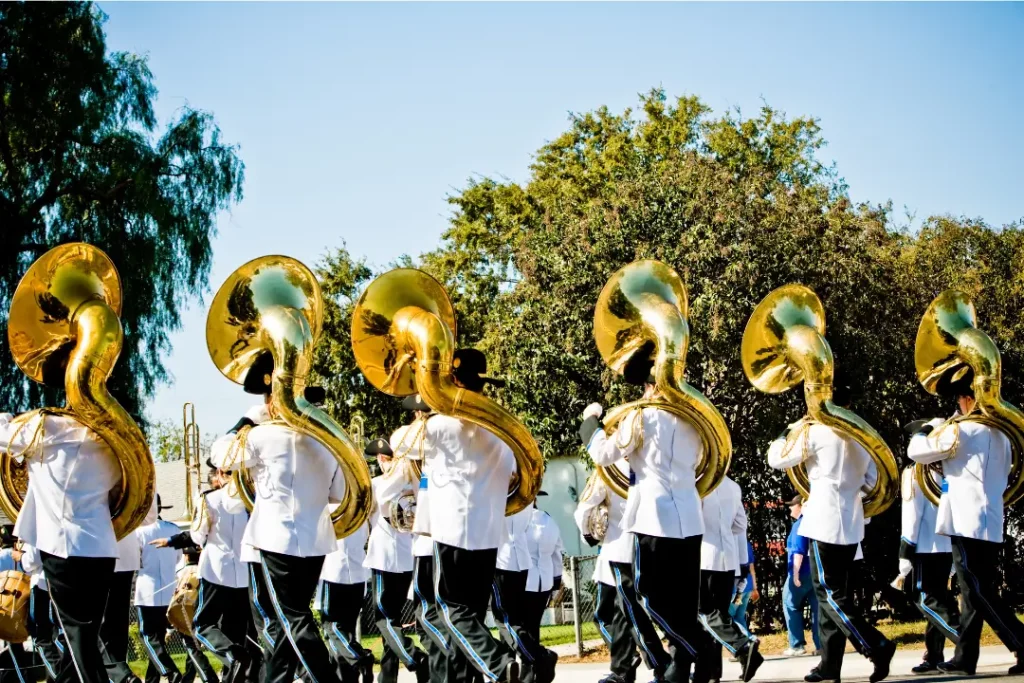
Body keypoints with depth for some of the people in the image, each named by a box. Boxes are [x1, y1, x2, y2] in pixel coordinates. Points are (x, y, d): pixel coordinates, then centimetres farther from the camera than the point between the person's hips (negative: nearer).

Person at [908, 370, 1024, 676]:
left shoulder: (961, 430, -10)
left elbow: (917, 452, -4)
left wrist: (927, 430, 16)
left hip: (968, 524, -9)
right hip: (990, 525, 9)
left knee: (980, 596, -9)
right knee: (975, 595, 11)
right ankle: (964, 658, 15)